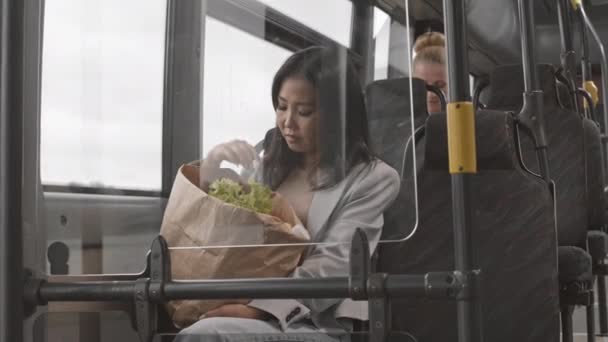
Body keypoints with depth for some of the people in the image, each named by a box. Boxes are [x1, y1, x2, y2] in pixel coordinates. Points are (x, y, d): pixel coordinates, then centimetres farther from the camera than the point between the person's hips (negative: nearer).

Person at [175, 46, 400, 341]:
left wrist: (256, 308, -23)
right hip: (247, 313, 5)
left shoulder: (374, 180, 3)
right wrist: (211, 164, 8)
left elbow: (332, 267, -10)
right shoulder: (270, 166, 20)